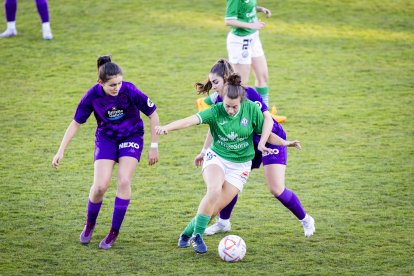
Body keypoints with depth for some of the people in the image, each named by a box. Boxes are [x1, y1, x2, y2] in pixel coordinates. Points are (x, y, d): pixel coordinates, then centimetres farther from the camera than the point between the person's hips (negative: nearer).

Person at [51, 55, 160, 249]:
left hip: (132, 137, -1)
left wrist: (154, 146, -11)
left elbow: (153, 115, -13)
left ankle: (114, 232, -2)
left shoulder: (130, 91, -26)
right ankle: (89, 225, 16)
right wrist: (61, 151, -12)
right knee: (100, 186, -12)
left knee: (123, 182, -17)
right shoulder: (92, 95, -20)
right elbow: (76, 123, -8)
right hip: (106, 137, 1)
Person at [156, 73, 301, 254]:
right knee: (214, 190, -32)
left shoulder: (251, 109, -11)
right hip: (216, 158, -1)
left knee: (215, 208, -9)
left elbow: (266, 134, 1)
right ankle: (197, 236, -18)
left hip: (239, 166, 1)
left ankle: (187, 234, 14)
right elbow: (192, 120, -30)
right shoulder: (216, 111, -16)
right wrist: (167, 128, -45)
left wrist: (285, 143, -14)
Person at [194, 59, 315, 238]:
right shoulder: (219, 100, -7)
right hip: (249, 144, 6)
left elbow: (267, 118, -26)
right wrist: (204, 151, 9)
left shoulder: (247, 94, -26)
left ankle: (305, 220, 7)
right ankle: (223, 223, 21)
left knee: (276, 189, -13)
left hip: (271, 140, -6)